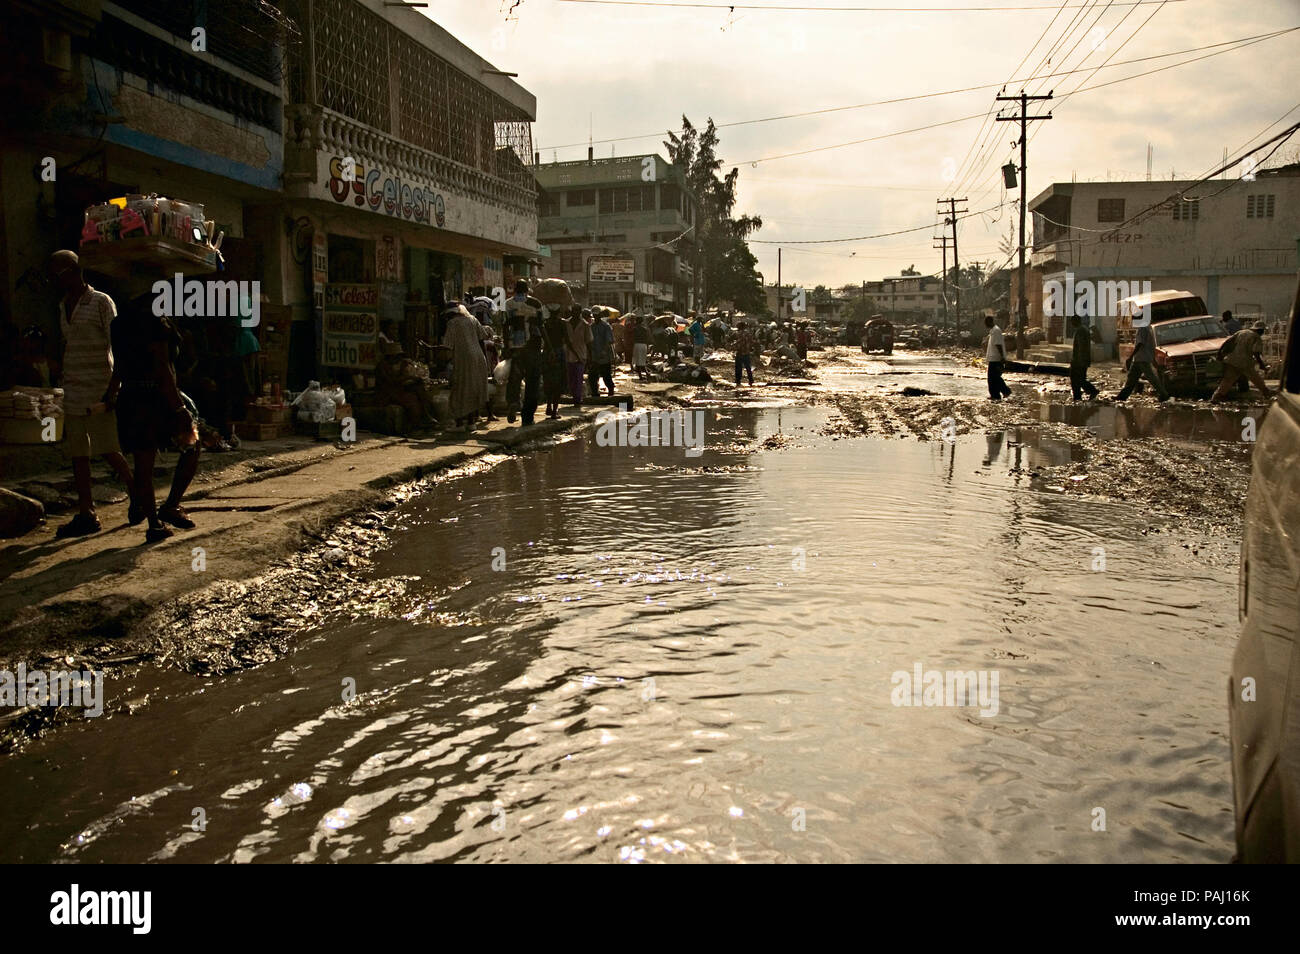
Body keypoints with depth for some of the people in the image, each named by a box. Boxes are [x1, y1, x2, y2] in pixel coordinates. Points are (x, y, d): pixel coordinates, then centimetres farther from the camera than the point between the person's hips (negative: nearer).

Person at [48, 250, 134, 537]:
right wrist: (65, 384, 20)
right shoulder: (63, 306, 15)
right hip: (73, 392, 7)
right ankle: (86, 514, 11)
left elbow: (115, 346, -10)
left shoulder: (101, 302, -6)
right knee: (77, 453, 6)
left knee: (108, 450, -6)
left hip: (99, 391, -7)